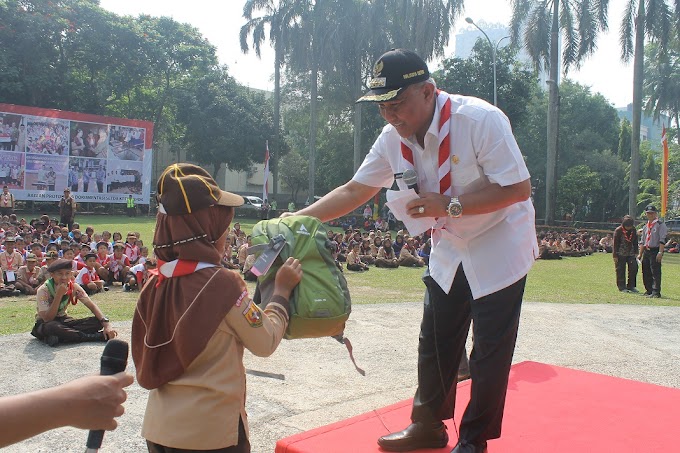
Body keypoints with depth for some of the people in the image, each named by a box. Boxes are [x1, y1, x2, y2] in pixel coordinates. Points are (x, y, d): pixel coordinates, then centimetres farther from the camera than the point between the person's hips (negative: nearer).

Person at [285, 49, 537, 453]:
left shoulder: (480, 119, -26)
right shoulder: (394, 139, -9)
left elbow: (519, 188, -26)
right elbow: (353, 191, -4)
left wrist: (450, 205, -31)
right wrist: (297, 219, -14)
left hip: (499, 246, -5)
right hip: (449, 247, 6)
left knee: (490, 351, 2)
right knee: (435, 343, 13)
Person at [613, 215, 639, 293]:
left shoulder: (633, 230, 4)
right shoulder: (618, 230, -10)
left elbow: (635, 242, 14)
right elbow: (615, 244, -10)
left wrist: (636, 252, 10)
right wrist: (615, 256, -12)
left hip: (630, 253, 5)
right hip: (620, 254, -5)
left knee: (634, 267, -1)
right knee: (621, 270, -2)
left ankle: (631, 286, 10)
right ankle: (622, 287, 7)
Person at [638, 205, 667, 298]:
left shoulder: (661, 225, -3)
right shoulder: (645, 226, 18)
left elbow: (662, 240, -12)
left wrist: (660, 253, -20)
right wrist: (640, 254, 17)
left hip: (655, 251, -7)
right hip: (646, 251, 7)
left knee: (655, 272, -10)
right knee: (646, 273, 10)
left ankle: (656, 292, -9)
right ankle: (649, 290, 20)